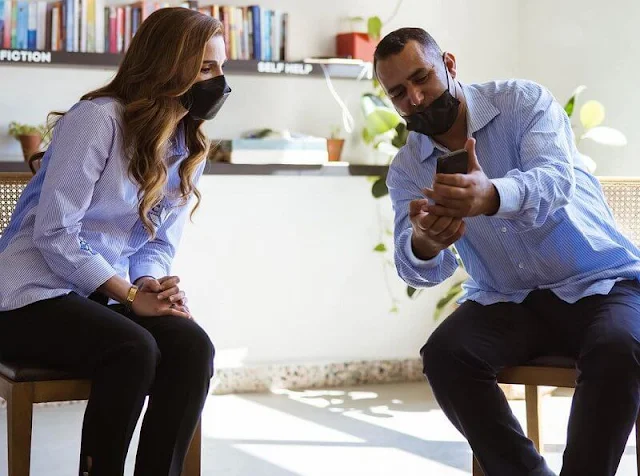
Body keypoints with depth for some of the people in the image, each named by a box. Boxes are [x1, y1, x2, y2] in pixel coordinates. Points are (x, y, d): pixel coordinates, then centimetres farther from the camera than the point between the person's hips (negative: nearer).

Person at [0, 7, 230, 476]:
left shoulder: (190, 147, 7)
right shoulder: (98, 119, -16)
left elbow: (161, 244, 10)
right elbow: (54, 233, -20)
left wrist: (151, 286, -13)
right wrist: (132, 297, -23)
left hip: (109, 297, 6)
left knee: (193, 346, -22)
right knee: (134, 350, -32)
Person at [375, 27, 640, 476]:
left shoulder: (523, 101, -7)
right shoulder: (405, 170, 2)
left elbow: (554, 179, -27)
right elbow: (421, 270, -10)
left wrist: (491, 197, -50)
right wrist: (424, 244, -36)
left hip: (599, 281, -3)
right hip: (506, 301, 3)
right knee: (443, 355, -25)